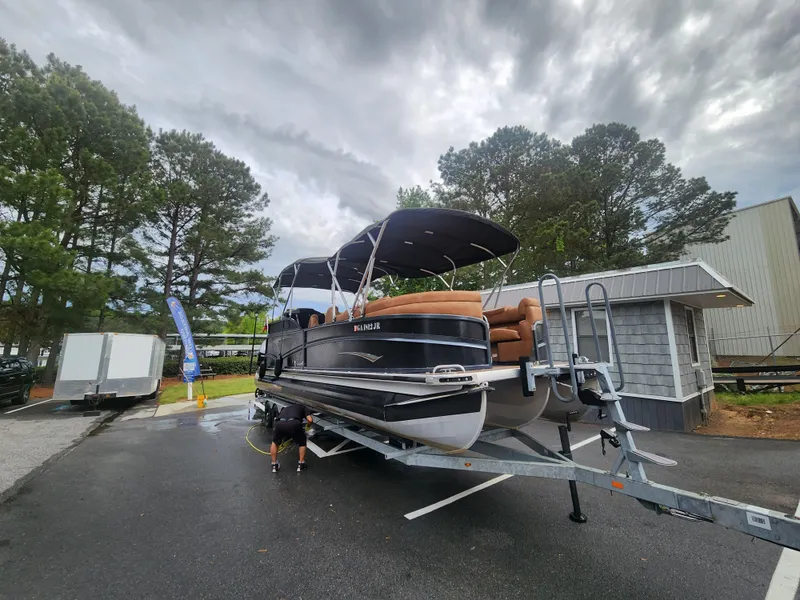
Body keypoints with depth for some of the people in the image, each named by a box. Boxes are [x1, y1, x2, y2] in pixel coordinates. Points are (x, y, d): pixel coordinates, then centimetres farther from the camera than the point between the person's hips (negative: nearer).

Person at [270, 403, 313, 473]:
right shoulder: (303, 408, 34)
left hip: (280, 423, 3)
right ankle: (301, 464, 27)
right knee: (302, 443, 28)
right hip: (294, 423, -2)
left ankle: (274, 465, 34)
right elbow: (310, 420, 17)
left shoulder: (284, 408, 43)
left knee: (275, 443, 35)